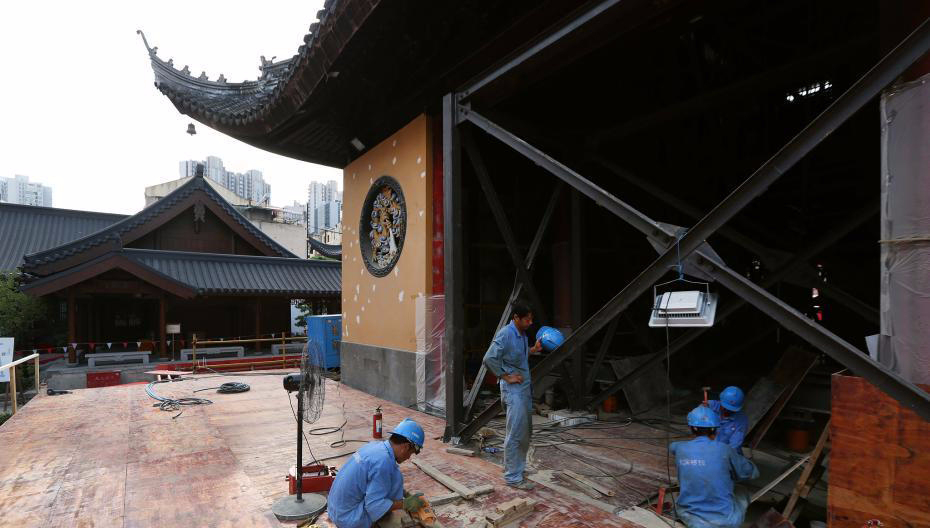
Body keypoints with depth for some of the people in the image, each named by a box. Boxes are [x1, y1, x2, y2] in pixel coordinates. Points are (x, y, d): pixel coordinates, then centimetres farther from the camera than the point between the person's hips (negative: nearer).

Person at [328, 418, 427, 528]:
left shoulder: (375, 445, 1)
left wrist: (407, 494, 10)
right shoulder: (384, 461, -26)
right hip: (350, 518, -9)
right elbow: (375, 505, -24)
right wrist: (406, 504, -16)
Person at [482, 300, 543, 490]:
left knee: (526, 431, 18)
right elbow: (489, 359, -24)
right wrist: (506, 377, -18)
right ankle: (513, 477, 8)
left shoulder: (522, 334, 9)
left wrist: (534, 349, 8)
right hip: (513, 390, -9)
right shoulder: (505, 334, -19)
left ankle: (515, 466, 34)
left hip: (525, 389, 9)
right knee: (515, 434, -3)